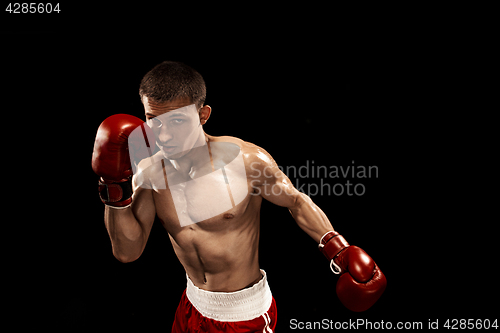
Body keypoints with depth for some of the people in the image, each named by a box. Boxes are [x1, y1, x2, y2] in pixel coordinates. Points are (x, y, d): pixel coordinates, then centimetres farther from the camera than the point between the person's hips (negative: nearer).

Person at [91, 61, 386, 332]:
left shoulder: (245, 160, -23)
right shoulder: (149, 174, -10)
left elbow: (296, 201, -6)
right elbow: (127, 251, -10)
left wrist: (338, 250, -16)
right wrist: (115, 188, -21)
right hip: (194, 306, 5)